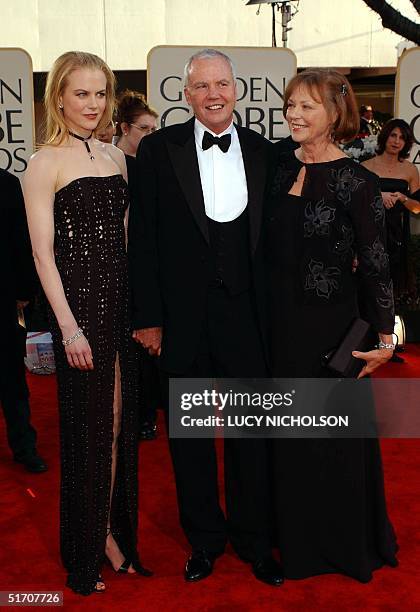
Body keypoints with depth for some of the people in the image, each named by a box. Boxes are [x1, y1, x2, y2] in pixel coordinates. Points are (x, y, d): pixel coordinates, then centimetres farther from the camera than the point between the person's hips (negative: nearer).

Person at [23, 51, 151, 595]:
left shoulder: (116, 157, 13)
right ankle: (87, 554, 23)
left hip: (123, 300, 6)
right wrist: (68, 326, -16)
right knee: (89, 427, 4)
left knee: (120, 424, 12)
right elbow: (43, 253, -10)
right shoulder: (44, 163, -5)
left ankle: (116, 534, 29)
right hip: (79, 302, -5)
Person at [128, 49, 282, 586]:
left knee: (251, 433, 11)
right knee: (190, 437, 12)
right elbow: (143, 238, -3)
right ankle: (204, 539, 33)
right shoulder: (159, 149, -1)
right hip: (182, 316, -1)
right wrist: (147, 317, -7)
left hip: (247, 313, 1)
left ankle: (252, 539, 31)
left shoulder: (263, 152, 5)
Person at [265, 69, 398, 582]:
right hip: (280, 321, 6)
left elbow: (375, 265, -11)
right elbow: (269, 245, 10)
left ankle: (346, 543, 32)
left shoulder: (355, 182, -12)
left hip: (329, 324, -5)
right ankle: (296, 536, 37)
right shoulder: (280, 166, 4)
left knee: (334, 434, 9)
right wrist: (266, 315, 8)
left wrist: (384, 337, -11)